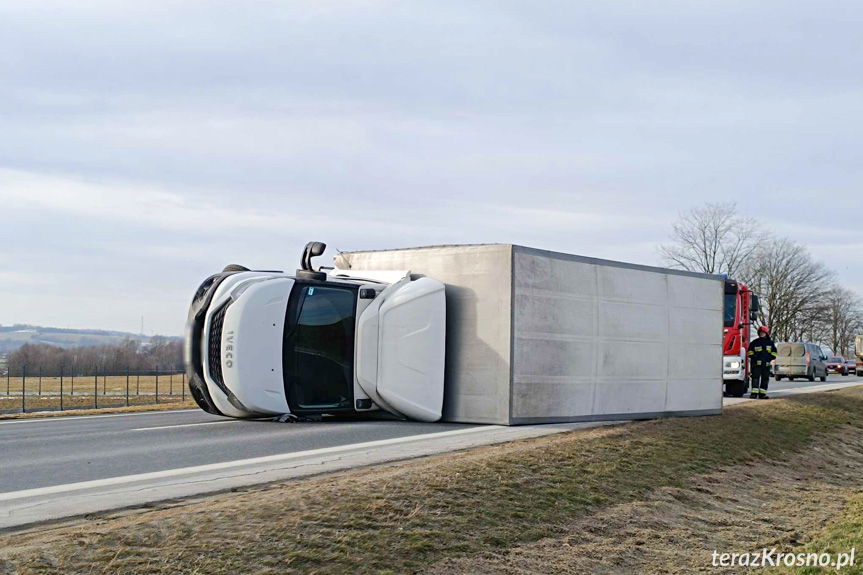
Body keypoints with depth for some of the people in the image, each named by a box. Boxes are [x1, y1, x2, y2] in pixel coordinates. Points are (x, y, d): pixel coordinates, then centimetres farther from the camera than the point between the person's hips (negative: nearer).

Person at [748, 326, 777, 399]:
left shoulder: (770, 342, 14)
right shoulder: (754, 342, 9)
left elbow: (774, 352, 17)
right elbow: (750, 352, 13)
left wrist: (770, 359, 2)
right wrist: (753, 358, -1)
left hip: (766, 365, 3)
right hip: (756, 364, -3)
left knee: (765, 379, 3)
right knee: (755, 378, -9)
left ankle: (762, 394, 8)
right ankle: (754, 393, -12)